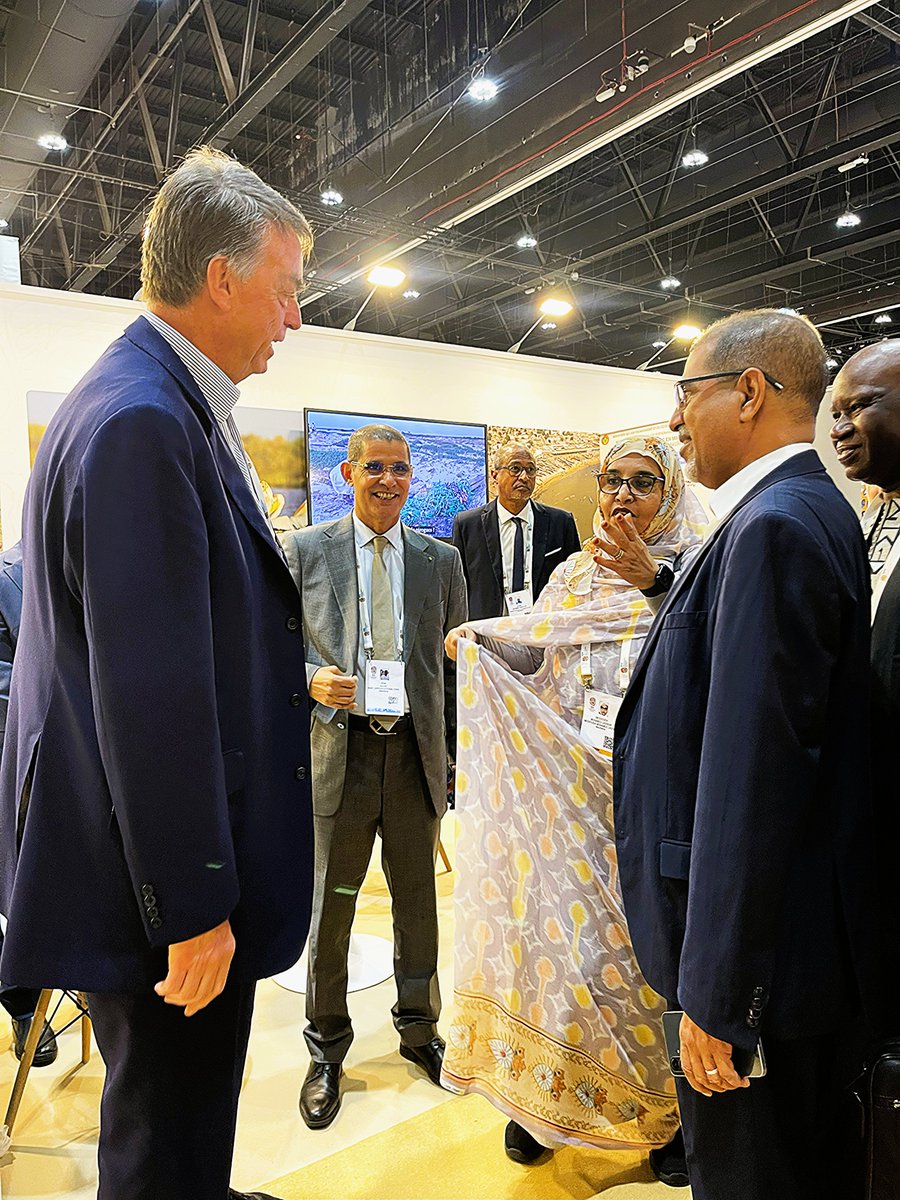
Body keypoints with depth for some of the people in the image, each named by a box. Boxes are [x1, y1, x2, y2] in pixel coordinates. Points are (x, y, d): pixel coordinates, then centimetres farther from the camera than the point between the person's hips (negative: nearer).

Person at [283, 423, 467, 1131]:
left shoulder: (441, 560, 7)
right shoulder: (305, 550, 2)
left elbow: (456, 665, 8)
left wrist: (460, 755, 5)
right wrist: (311, 677, -16)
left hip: (416, 751, 2)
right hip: (338, 748, -1)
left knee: (419, 900, 15)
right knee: (329, 906, 9)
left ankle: (419, 1028, 38)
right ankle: (328, 1052, 31)